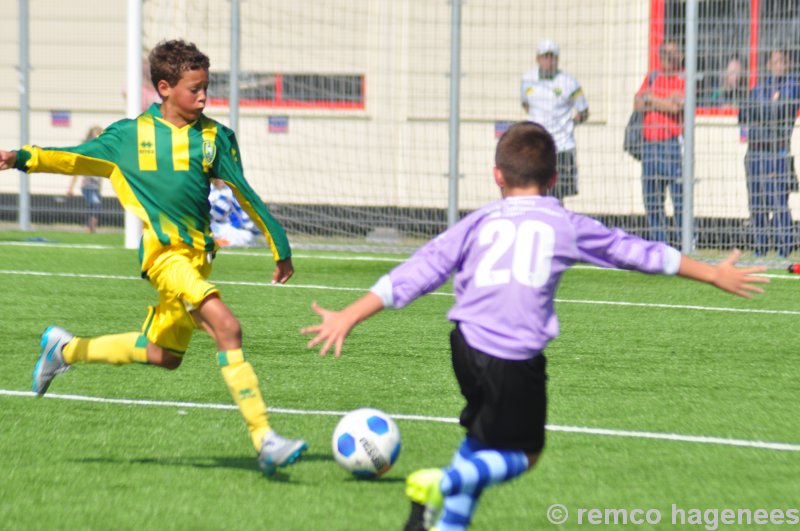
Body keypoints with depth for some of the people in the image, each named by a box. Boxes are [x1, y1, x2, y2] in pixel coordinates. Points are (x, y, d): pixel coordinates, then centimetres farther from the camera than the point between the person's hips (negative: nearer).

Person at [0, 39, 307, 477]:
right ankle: (264, 440, -26)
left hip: (198, 255, 5)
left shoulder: (215, 138, 9)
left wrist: (280, 246, 16)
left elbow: (245, 194, 15)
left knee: (162, 355, 14)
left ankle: (65, 350, 37)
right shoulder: (130, 135, 3)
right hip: (164, 253, -5)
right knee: (226, 327, -23)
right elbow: (76, 158, 12)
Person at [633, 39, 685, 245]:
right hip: (650, 142, 6)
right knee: (651, 197, 6)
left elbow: (676, 107, -12)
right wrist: (665, 103, -6)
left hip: (674, 143, -6)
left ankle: (685, 241, -9)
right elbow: (637, 104, 7)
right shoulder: (652, 77, 18)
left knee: (679, 194, -10)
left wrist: (651, 99, -1)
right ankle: (659, 241, 12)